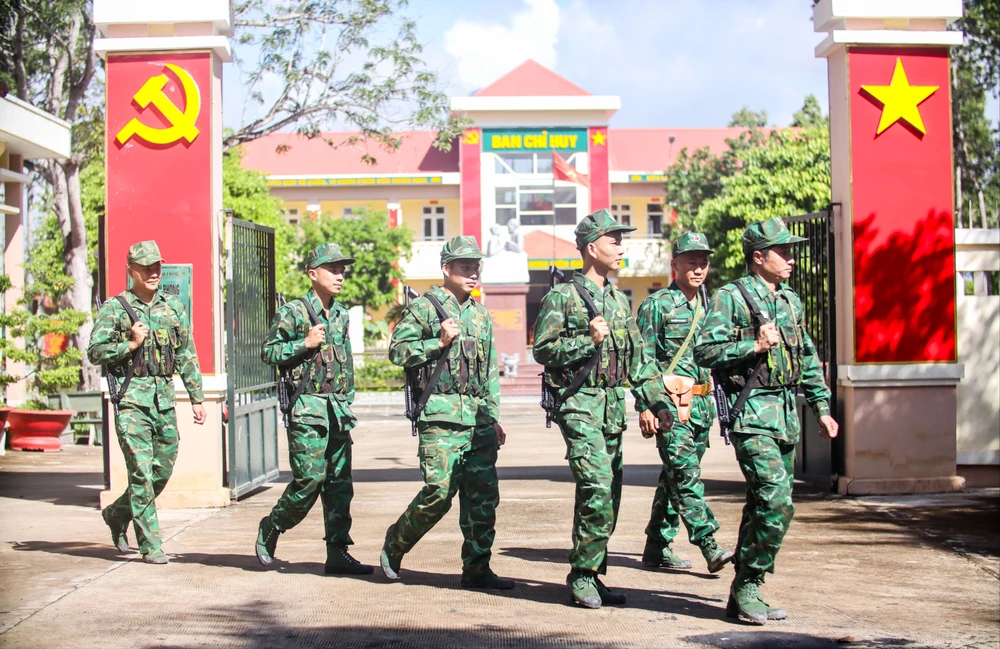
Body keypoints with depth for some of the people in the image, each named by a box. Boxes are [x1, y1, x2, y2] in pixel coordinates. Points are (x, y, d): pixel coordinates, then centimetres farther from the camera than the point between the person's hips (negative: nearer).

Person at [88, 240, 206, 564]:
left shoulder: (174, 307, 12)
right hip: (132, 400, -5)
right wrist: (131, 345, -14)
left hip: (165, 400, 5)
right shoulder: (115, 308, 0)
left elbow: (187, 356, 14)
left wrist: (197, 398, 10)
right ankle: (150, 544, -2)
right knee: (142, 472, -7)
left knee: (163, 471, 9)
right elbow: (95, 352, -3)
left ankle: (118, 513, 32)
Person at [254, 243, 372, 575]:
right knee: (310, 479, -8)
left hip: (339, 409, 6)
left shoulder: (342, 315, 14)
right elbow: (268, 351, -5)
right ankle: (271, 528, 15)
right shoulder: (293, 312, -5)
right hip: (307, 409, -6)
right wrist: (305, 343, -14)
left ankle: (337, 553, 5)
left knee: (340, 482, 3)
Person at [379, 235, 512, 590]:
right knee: (438, 492, -10)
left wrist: (494, 417, 17)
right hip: (440, 416, -6)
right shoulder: (424, 307, -1)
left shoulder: (481, 315, 18)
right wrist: (439, 342, -14)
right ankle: (394, 544, 13)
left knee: (483, 494, 2)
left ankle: (477, 569, 9)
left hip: (478, 417, 6)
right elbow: (397, 350, -6)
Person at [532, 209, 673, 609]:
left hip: (613, 407, 7)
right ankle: (582, 574, -5)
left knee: (608, 497, 7)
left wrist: (658, 401, 12)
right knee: (598, 488, -17)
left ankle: (591, 578, 16)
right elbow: (542, 350, -9)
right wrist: (587, 340, -19)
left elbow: (640, 357, 19)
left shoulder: (619, 301, 17)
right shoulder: (562, 298, -4)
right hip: (579, 406, -7)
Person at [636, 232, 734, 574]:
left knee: (674, 477, 10)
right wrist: (645, 407, -14)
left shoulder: (707, 307, 17)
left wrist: (714, 403, 20)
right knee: (686, 475, -13)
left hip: (701, 404, 7)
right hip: (671, 402, -7)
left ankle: (657, 546, 16)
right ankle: (710, 547, -17)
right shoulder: (656, 305, -4)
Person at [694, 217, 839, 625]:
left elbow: (809, 360, 23)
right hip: (751, 414, -8)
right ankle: (748, 585, -5)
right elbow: (704, 351, -14)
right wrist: (754, 346, -17)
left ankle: (742, 597, 18)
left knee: (764, 504, 10)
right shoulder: (731, 298, -6)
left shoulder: (791, 301, 16)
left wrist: (822, 409, 20)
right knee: (776, 499, -18)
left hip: (786, 415, 8)